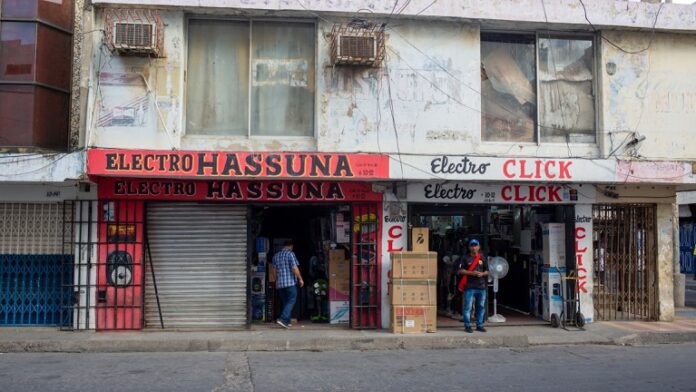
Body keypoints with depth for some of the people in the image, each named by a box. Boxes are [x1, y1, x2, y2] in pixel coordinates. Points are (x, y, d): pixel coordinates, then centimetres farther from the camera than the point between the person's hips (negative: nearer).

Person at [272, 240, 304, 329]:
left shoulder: (275, 256, 14)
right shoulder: (290, 254, -5)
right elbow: (294, 268, -12)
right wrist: (300, 279, -4)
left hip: (280, 283, 6)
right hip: (290, 282, -6)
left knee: (285, 302, 14)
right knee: (291, 301, -4)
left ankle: (287, 321, 13)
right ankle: (283, 319, -19)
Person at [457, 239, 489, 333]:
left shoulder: (483, 258, 13)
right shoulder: (465, 258, 3)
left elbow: (487, 271, 17)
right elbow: (460, 271, -1)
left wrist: (482, 274, -5)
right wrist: (471, 273, -13)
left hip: (481, 286, 4)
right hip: (469, 287, -4)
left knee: (481, 306, 8)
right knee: (468, 306, -6)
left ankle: (479, 325, 18)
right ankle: (467, 326, 2)